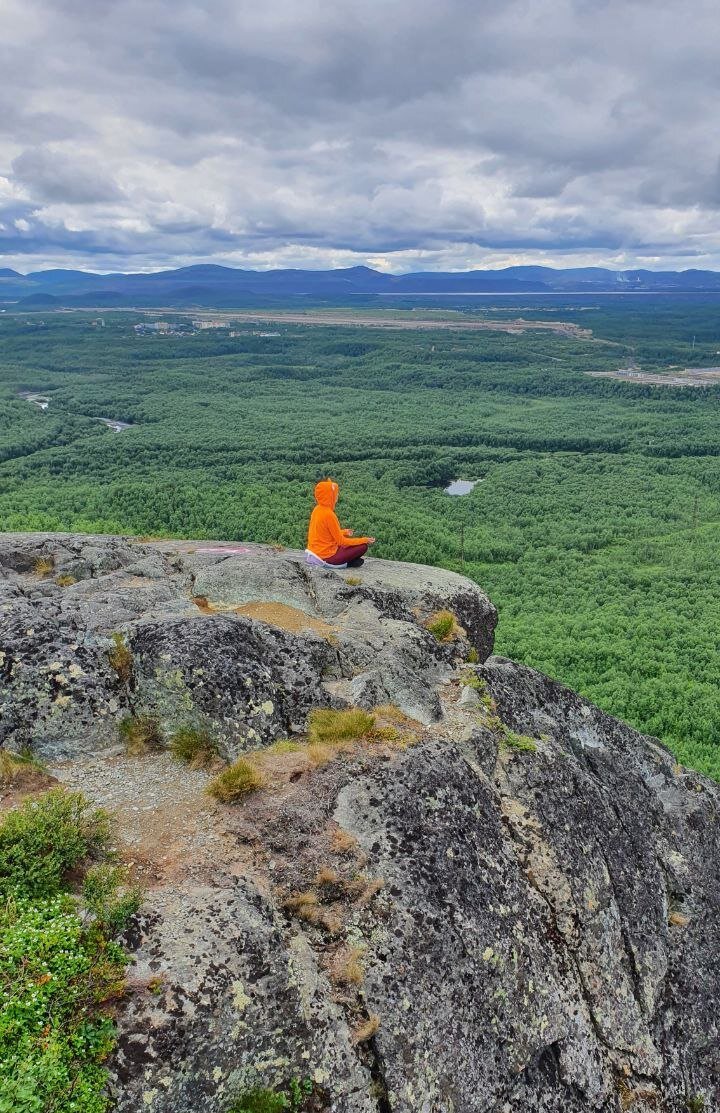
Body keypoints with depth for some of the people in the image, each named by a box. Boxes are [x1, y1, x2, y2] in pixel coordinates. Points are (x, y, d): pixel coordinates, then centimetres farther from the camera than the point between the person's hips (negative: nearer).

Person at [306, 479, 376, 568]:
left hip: (316, 552, 9)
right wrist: (364, 540, -7)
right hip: (326, 557, -9)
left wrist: (345, 532, 25)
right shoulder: (328, 514, -22)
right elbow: (341, 541, -15)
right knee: (363, 546, -5)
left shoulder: (317, 509, 3)